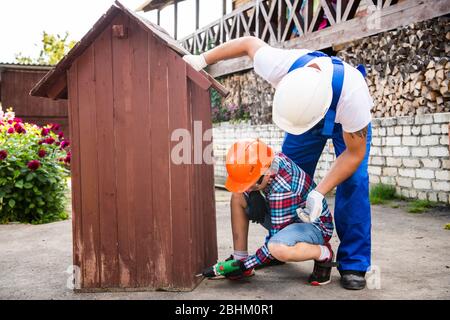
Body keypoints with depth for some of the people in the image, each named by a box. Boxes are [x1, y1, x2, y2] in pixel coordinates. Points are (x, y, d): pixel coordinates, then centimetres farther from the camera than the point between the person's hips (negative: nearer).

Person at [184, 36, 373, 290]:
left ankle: (353, 264, -10)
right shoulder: (279, 66, -39)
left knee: (353, 182, -20)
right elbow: (249, 43, -16)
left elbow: (354, 154, -29)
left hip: (347, 121, -3)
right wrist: (202, 60, -10)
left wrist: (319, 193, -36)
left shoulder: (352, 95, -46)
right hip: (309, 108, 4)